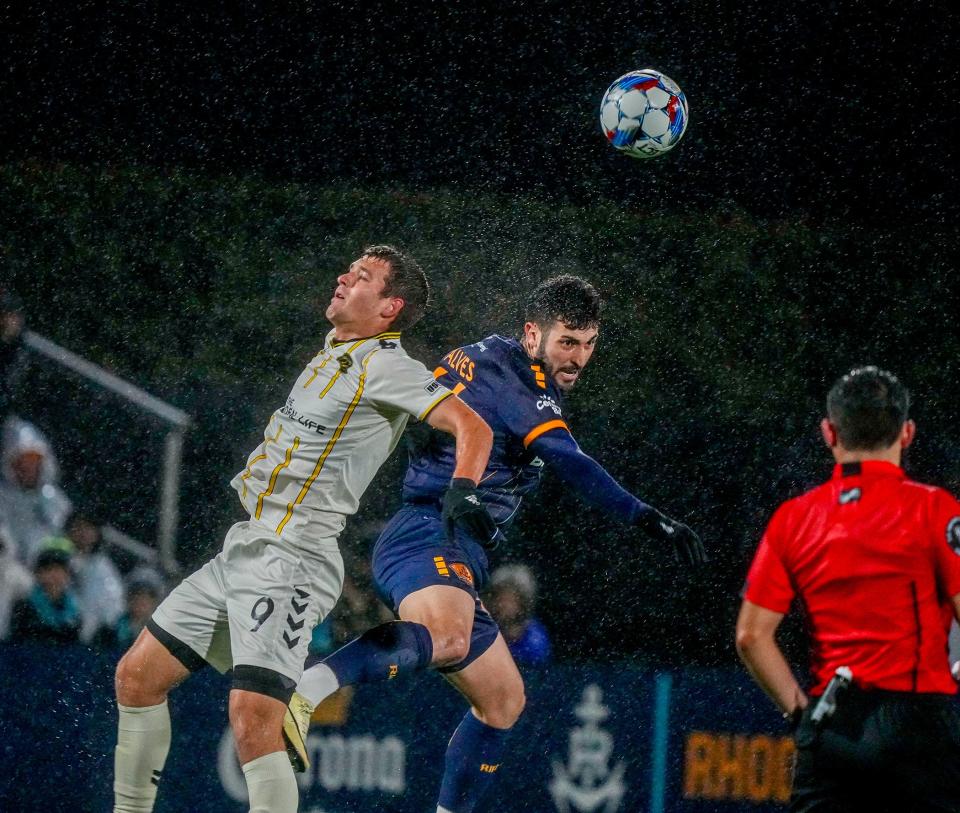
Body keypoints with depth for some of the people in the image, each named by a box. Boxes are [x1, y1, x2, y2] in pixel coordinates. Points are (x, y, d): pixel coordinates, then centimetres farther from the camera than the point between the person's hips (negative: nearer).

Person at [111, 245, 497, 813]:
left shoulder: (382, 363, -9)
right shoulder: (332, 352, 16)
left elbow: (473, 426, -18)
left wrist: (463, 490, -33)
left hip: (293, 559, -9)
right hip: (243, 547, 9)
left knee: (253, 721, -24)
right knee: (137, 676, 10)